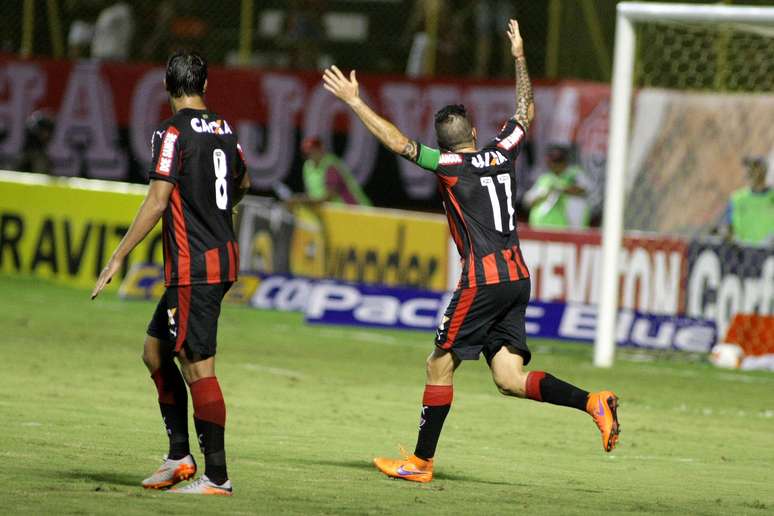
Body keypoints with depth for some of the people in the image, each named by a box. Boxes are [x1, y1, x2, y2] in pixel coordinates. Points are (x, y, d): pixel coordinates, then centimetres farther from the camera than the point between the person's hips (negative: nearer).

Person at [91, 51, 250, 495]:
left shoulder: (173, 133, -12)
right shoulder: (224, 130, 11)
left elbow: (158, 201, -18)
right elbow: (242, 183, 30)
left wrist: (118, 258, -15)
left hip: (193, 267, -8)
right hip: (224, 257, 8)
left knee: (199, 367, -6)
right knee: (156, 351, 17)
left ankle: (217, 476, -6)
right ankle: (180, 456, 16)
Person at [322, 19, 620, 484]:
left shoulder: (451, 166, -4)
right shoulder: (503, 153, 12)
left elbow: (399, 142, -10)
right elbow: (526, 113, 29)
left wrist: (355, 102, -4)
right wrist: (520, 58, 38)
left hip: (483, 279, -6)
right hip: (518, 277, 6)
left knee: (440, 366, 4)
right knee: (511, 379, 5)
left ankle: (421, 461, 7)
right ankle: (593, 402, -13)